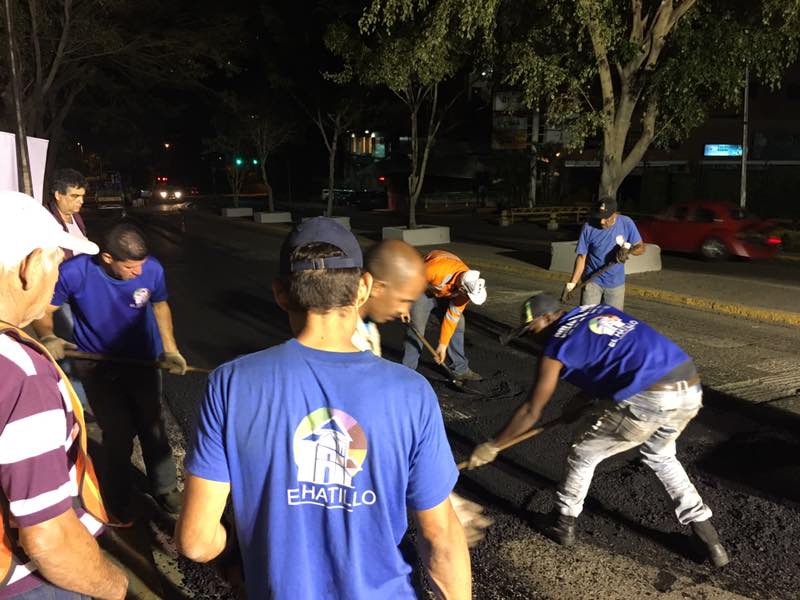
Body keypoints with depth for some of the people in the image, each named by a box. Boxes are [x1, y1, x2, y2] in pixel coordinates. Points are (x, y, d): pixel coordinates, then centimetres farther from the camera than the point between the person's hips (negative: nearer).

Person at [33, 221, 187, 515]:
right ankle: (120, 499, 29)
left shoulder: (153, 269, -20)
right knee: (119, 435, 3)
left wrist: (170, 349, -4)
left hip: (142, 360, 2)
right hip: (98, 366, -2)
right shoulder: (74, 272, -26)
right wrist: (48, 337, -32)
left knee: (153, 427, 13)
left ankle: (164, 488, 35)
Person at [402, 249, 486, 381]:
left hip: (445, 295, 5)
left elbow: (452, 317, -15)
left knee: (458, 323, 2)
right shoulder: (437, 269, -44)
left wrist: (443, 345, -12)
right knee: (416, 329, -14)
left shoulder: (468, 284, -23)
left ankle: (460, 369, 15)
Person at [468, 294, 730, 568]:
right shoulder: (597, 310, 21)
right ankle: (706, 533, 37)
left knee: (583, 455, 15)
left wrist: (491, 446, 16)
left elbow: (531, 412, 5)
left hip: (649, 400, -8)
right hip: (690, 389, 8)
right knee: (660, 457, 34)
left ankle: (563, 524, 31)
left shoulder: (556, 344, 1)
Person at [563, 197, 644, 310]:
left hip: (616, 283, 2)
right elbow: (582, 257, -8)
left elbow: (640, 247, -2)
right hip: (592, 281, -2)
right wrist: (572, 283, -14)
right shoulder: (588, 227, -14)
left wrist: (628, 249, -25)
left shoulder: (626, 223, -10)